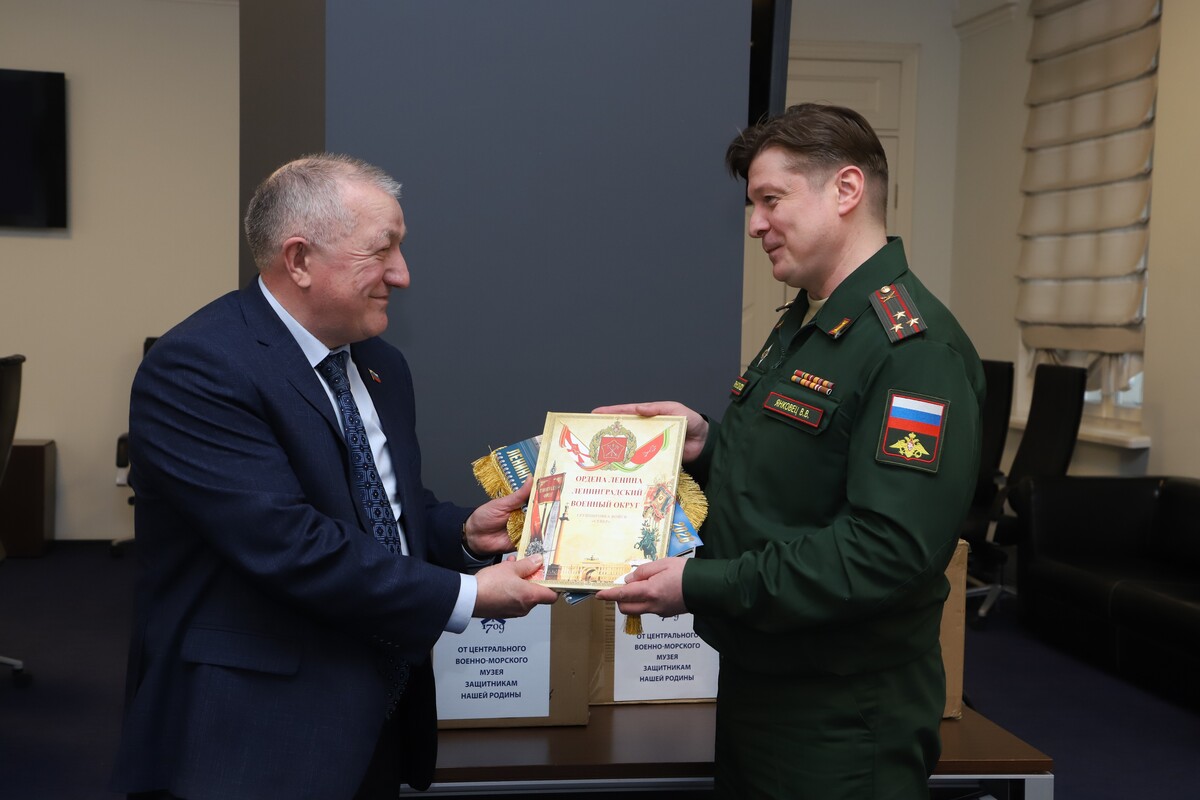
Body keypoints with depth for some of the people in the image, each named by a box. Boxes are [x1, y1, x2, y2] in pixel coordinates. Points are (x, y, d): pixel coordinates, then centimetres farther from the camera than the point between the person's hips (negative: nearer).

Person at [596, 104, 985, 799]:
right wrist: (708, 446, -1)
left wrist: (702, 585, -26)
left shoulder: (914, 346, -21)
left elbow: (891, 551, -29)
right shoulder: (801, 326, 12)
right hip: (756, 683, 9)